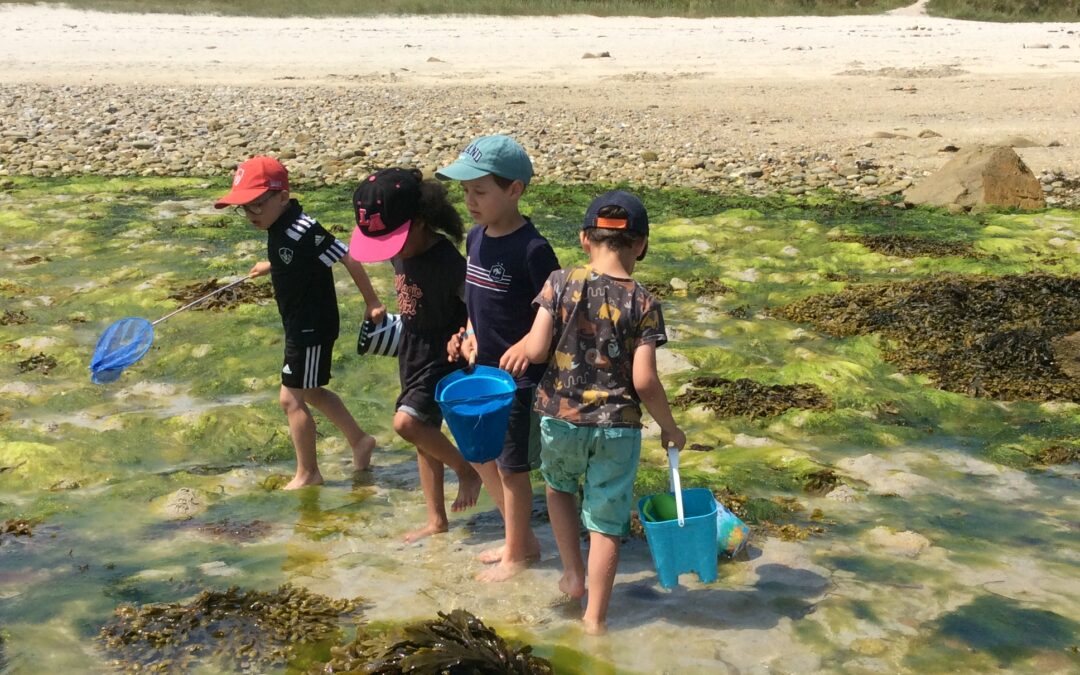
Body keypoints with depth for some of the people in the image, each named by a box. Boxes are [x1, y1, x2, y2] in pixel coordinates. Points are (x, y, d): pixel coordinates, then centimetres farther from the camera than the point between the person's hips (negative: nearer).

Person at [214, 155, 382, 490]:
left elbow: (348, 257, -24)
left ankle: (307, 474, 13)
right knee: (310, 392, 21)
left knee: (291, 398, -1)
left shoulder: (303, 231, -26)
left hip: (312, 327, -10)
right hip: (300, 325, 10)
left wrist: (372, 302, -21)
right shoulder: (279, 227, 2)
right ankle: (359, 440, 34)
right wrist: (271, 266, 35)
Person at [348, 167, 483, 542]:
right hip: (412, 354, 8)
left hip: (442, 357, -8)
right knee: (425, 433, 15)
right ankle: (436, 520, 29)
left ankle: (467, 470, 3)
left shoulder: (446, 261, -26)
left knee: (407, 422, -22)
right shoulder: (400, 251, -2)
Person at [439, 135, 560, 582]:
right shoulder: (476, 238, 2)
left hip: (520, 378, -8)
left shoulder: (532, 249, -21)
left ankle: (517, 554, 27)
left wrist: (528, 344, -34)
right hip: (483, 370, 8)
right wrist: (468, 335, 2)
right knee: (482, 456, 19)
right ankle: (523, 539, 37)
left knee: (512, 467, 7)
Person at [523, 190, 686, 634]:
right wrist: (669, 429, 1)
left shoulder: (560, 284, -7)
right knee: (606, 522, 12)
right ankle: (595, 617, 20)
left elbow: (535, 351, -13)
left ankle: (572, 574, 29)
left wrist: (520, 346, 11)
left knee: (559, 485, 32)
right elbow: (644, 380, -13)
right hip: (617, 427, -1)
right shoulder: (643, 303, -9)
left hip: (561, 418, 1)